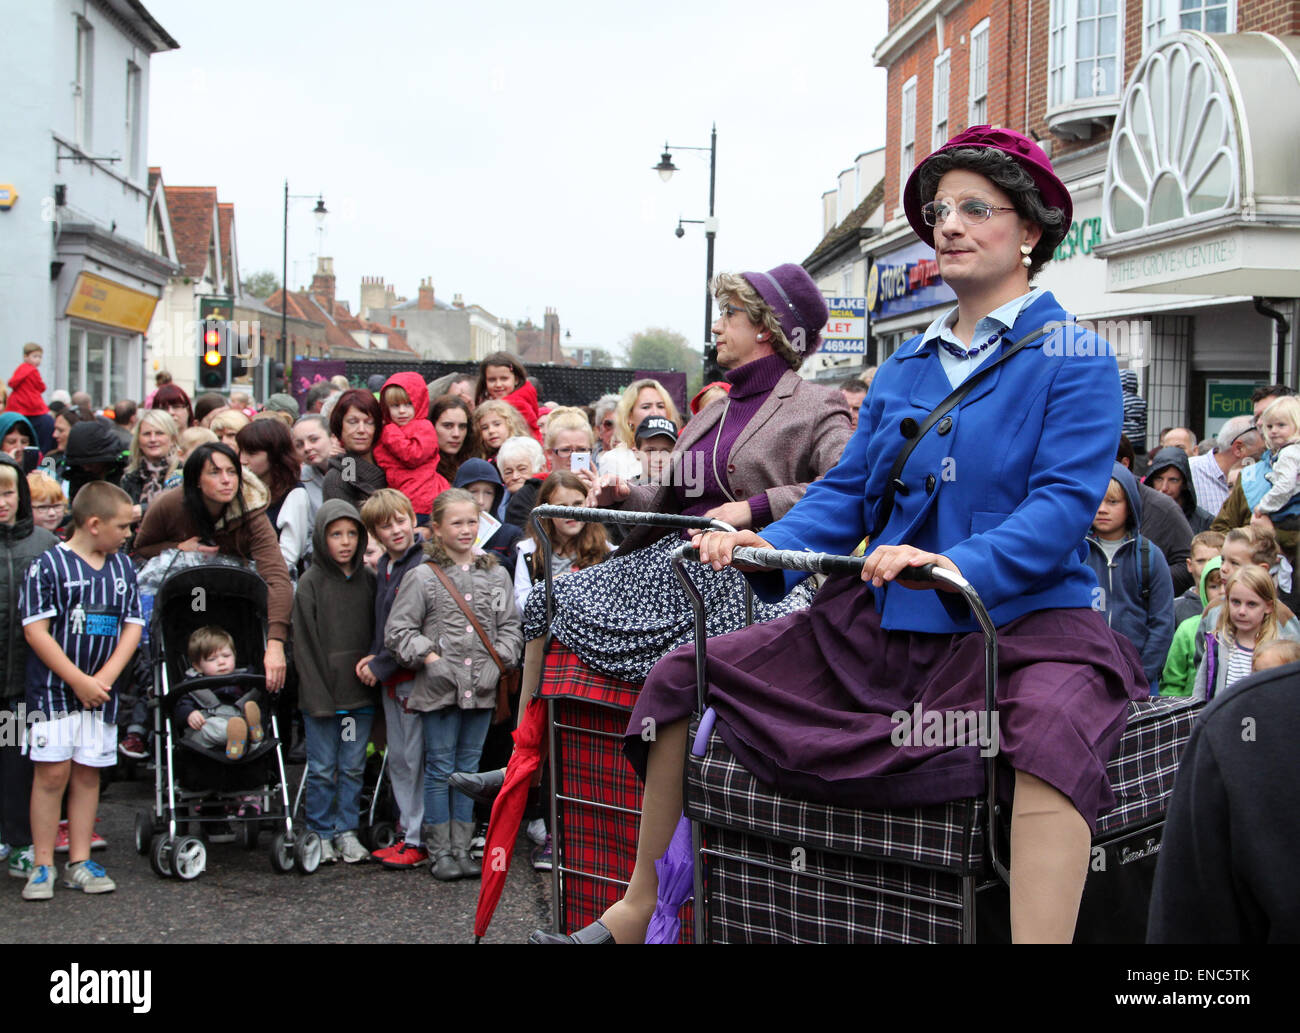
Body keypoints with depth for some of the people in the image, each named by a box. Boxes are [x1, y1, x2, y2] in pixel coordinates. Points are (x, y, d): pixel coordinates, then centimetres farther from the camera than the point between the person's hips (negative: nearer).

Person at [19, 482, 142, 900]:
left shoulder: (122, 567, 9)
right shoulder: (48, 565, -8)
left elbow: (133, 625, 9)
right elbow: (36, 631, -11)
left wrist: (105, 676, -5)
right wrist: (79, 680, -13)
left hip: (100, 691, 5)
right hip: (54, 689, -5)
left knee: (88, 772, 7)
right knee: (52, 771, -6)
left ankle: (80, 862, 14)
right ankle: (42, 865, 4)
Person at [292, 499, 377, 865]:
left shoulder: (368, 580, 7)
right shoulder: (311, 582, -3)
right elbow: (304, 643, -6)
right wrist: (317, 694, -12)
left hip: (360, 693, 3)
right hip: (321, 693, -3)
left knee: (353, 766, 7)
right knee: (322, 768, 3)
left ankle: (347, 831, 18)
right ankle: (322, 834, 14)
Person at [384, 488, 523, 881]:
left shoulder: (496, 575, 8)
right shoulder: (422, 577, -3)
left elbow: (510, 626, 9)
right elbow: (398, 629, -3)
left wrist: (499, 661, -5)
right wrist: (429, 657, -11)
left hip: (481, 688, 3)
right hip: (439, 687, -3)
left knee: (469, 768, 10)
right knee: (440, 769, 3)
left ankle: (463, 847, 18)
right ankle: (441, 851, 11)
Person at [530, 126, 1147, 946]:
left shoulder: (1074, 356, -3)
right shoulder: (905, 368, 16)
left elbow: (1064, 503, -16)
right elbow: (846, 492, 13)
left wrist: (957, 564, -33)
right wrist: (768, 546, -7)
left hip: (1019, 622, -6)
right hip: (880, 623, 6)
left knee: (1052, 732, -42)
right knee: (686, 678, 5)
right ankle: (638, 914, 17)